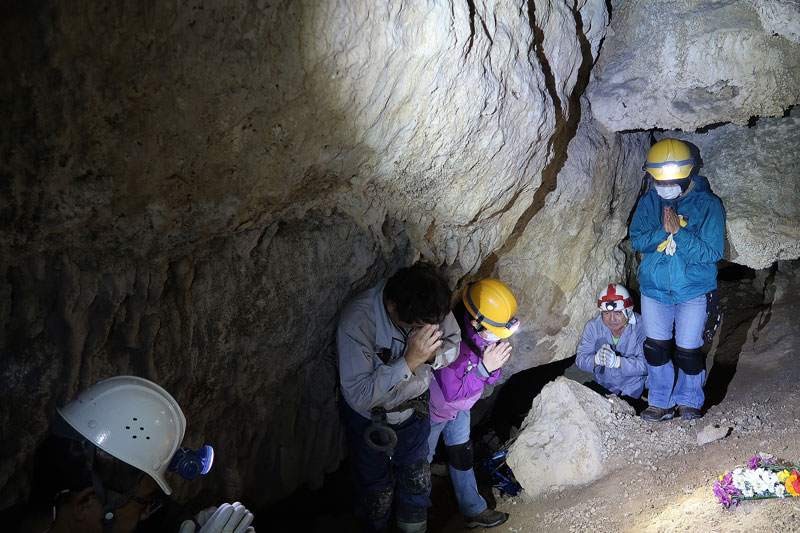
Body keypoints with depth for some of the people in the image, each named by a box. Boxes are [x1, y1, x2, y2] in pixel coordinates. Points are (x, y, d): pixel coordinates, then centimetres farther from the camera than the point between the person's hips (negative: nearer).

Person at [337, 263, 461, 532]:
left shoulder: (431, 306, -25)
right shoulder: (357, 321, -39)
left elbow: (453, 343, -7)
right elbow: (359, 396, -37)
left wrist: (433, 355, -31)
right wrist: (409, 361, -45)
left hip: (413, 409, 4)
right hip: (370, 419, -4)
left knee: (417, 481, 24)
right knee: (377, 491, 18)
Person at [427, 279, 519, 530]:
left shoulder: (486, 332, -18)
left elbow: (489, 377, -5)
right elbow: (451, 392, -32)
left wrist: (494, 367, -28)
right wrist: (485, 367, -38)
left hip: (460, 406, 6)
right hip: (435, 409, -6)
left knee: (462, 455, 19)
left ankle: (473, 510, 35)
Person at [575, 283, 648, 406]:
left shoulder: (640, 327, -16)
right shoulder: (593, 326, -5)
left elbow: (646, 364, -24)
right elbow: (580, 359, -10)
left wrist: (617, 361, -39)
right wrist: (597, 359, -33)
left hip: (633, 390, -3)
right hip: (602, 383, 3)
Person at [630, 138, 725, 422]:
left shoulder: (708, 204, -11)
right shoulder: (648, 201, -1)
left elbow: (711, 252, -16)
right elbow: (637, 240, -5)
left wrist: (678, 232, -28)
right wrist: (663, 231, -23)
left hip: (693, 291, -3)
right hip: (654, 287, 3)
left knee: (688, 350, 3)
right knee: (656, 348, 4)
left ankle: (688, 402, 25)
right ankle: (661, 402, 20)